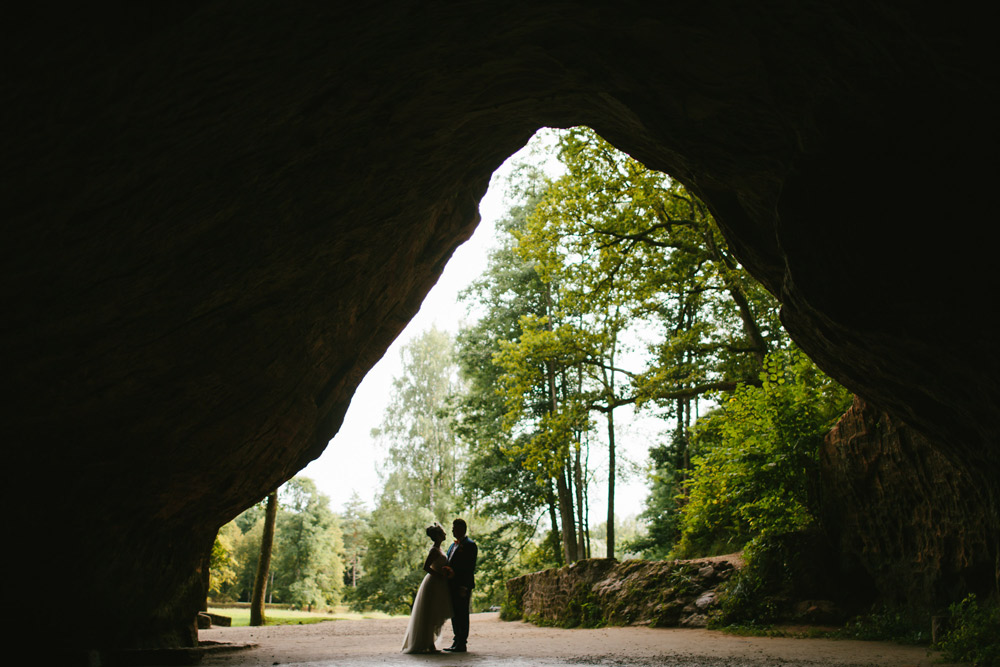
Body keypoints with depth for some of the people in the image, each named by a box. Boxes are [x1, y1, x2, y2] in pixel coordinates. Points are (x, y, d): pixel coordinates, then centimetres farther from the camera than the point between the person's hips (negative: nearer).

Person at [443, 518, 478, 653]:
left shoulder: (470, 545, -9)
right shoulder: (453, 545, 19)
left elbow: (470, 567, -15)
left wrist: (464, 587, -20)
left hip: (462, 586, -9)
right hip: (452, 585, 9)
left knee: (462, 614, -5)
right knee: (454, 614, 12)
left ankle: (462, 644, -1)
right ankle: (457, 642, 19)